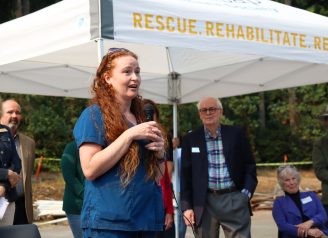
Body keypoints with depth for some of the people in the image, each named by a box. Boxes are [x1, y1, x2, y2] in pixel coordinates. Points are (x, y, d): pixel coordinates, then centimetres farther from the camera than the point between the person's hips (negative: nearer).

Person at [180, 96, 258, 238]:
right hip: (204, 203, 1)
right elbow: (185, 175, 6)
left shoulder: (236, 134, 6)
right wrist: (186, 206, -1)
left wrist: (246, 193, -4)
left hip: (234, 200, 0)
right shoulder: (190, 140, 7)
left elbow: (250, 166, 9)